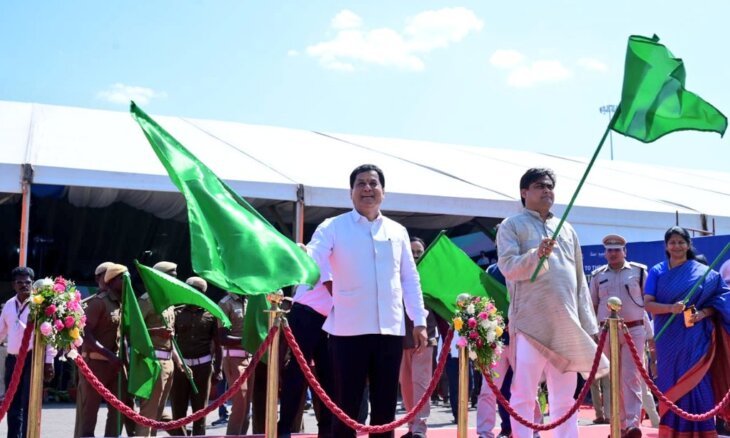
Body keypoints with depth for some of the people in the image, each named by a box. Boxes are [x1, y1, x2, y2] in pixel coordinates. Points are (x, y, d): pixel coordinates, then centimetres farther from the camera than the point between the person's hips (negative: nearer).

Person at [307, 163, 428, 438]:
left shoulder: (398, 231, 13)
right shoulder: (333, 227, 2)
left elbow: (410, 278, 15)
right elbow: (311, 259, -13)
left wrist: (419, 321, 10)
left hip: (390, 330, 4)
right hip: (349, 330, -3)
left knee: (385, 405, 10)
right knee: (346, 405, 1)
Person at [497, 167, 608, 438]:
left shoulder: (566, 229, 20)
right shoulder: (512, 226, 4)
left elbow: (579, 278, 19)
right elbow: (508, 267, -11)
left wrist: (588, 322, 14)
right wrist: (537, 254, -28)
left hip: (567, 323, 5)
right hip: (530, 322, -5)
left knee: (565, 397, 8)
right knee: (524, 395, -6)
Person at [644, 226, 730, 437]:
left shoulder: (703, 272, 3)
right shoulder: (657, 272, 5)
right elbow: (648, 304, -1)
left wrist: (703, 313, -13)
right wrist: (670, 308, -20)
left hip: (695, 338, -1)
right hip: (668, 338, 1)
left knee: (695, 383, -3)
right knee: (670, 384, 5)